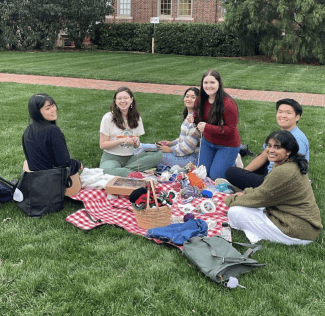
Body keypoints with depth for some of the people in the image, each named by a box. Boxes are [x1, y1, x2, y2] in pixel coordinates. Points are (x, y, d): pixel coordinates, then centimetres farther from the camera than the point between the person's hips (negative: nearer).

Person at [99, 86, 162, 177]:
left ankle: (125, 170, -26)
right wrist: (121, 140, -17)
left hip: (130, 158, 5)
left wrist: (136, 142, -8)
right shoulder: (108, 118, -2)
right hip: (111, 158, -5)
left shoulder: (136, 118, 11)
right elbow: (102, 145, -4)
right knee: (107, 171, -42)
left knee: (158, 154, -20)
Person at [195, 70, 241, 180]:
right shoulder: (201, 100, -5)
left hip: (227, 145, -6)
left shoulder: (228, 104, -26)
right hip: (207, 142, 7)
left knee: (215, 176, -4)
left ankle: (234, 161, 23)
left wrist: (207, 127, -27)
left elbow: (230, 130, -25)